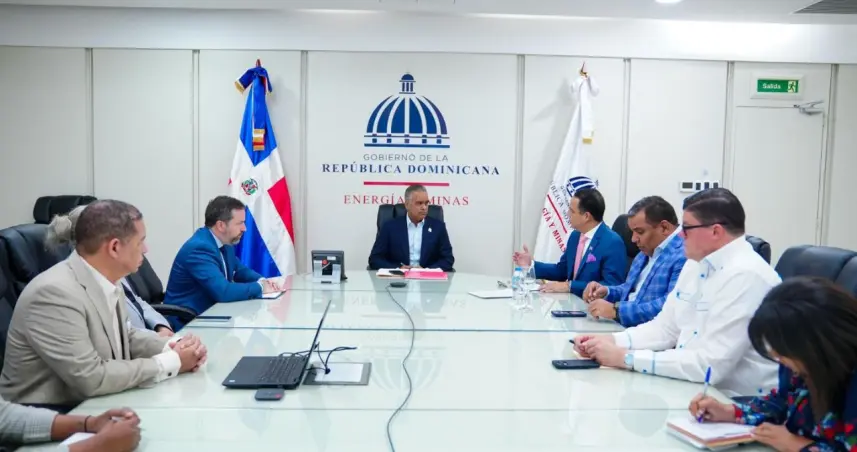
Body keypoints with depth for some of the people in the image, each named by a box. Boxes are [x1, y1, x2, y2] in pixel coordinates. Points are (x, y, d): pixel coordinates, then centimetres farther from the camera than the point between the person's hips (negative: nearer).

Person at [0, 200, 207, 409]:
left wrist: (173, 347, -6)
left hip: (89, 407, 8)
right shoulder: (55, 293, -24)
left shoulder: (104, 281, 0)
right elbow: (91, 378, -26)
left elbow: (125, 337, 12)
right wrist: (171, 362, -19)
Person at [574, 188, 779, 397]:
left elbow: (711, 364, -27)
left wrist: (627, 358, -24)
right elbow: (665, 328, 11)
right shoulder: (696, 263, 6)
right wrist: (611, 340, -5)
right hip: (693, 389, 7)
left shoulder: (746, 276, -22)